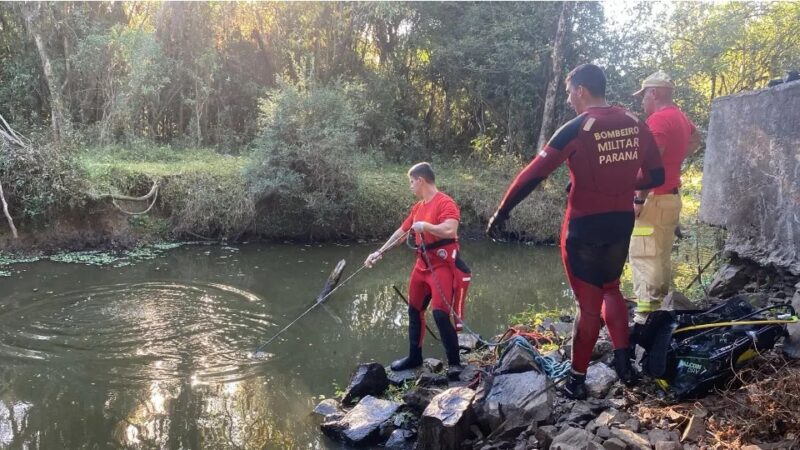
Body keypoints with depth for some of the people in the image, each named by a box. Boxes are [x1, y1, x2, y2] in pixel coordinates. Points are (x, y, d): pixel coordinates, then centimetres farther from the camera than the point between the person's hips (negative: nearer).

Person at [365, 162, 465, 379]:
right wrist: (379, 252, 23)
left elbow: (450, 230, -29)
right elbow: (401, 232, 21)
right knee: (414, 310, 14)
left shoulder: (445, 202, -14)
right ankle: (414, 357, 27)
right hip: (422, 264, 9)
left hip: (442, 265, -9)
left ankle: (454, 363, -3)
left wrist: (424, 225, -19)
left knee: (440, 313, -16)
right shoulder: (417, 207, 13)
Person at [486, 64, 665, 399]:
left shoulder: (577, 128, -14)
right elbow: (656, 177, 8)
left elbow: (533, 174, -16)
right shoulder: (636, 126, 2)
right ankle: (624, 362, 22)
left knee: (588, 303, 7)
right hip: (621, 223, 5)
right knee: (610, 288, 27)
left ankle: (577, 379, 19)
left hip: (585, 226, -5)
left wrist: (501, 212, -9)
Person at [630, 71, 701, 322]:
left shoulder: (659, 119, -16)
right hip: (670, 197, 10)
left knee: (644, 257, -7)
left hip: (655, 199, -10)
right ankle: (658, 307, 25)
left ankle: (645, 314, -6)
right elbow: (696, 139, 37)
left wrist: (639, 199, -20)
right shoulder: (679, 117, 14)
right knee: (660, 256, 16)